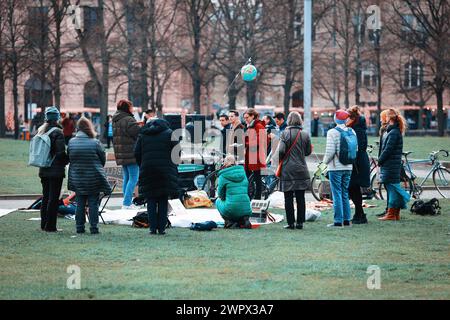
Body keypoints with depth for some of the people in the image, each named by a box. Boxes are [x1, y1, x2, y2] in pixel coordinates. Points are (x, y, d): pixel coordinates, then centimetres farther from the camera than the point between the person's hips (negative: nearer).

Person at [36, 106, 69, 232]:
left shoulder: (41, 131, 7)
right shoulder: (57, 133, -15)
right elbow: (61, 152, -18)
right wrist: (67, 160, -1)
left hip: (43, 170, 7)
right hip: (56, 171, -7)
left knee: (45, 197, 16)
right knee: (53, 198, -2)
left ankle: (44, 224, 21)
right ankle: (50, 226, -1)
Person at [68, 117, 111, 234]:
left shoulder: (71, 142, -4)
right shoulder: (95, 143, -12)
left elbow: (69, 158, 6)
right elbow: (103, 159, -2)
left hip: (77, 178, 3)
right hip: (94, 178, -3)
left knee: (80, 204, 11)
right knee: (93, 203, 3)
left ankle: (79, 227, 11)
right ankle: (94, 227, 1)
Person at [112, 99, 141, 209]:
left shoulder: (115, 121, 13)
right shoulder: (129, 120, -16)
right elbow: (139, 133, -18)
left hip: (121, 155, 9)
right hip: (131, 154, -9)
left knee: (126, 178, 16)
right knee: (133, 178, -5)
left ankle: (127, 202, 19)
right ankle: (127, 203, -10)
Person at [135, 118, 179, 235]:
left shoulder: (142, 135, 11)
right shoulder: (169, 133, 4)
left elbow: (137, 154, 6)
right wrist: (172, 166, 9)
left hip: (147, 170, 1)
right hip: (165, 171, -1)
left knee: (151, 201, 6)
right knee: (163, 201, 6)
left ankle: (153, 228, -1)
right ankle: (161, 228, 2)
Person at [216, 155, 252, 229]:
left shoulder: (223, 176, -4)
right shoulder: (242, 172, 11)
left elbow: (220, 195, 6)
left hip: (231, 210, -3)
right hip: (246, 210, 3)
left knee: (218, 201, 29)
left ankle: (228, 220, 7)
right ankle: (245, 219, 8)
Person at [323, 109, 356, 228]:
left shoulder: (332, 132, -12)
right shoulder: (352, 132, 5)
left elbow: (330, 151, -15)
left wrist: (326, 161, 2)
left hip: (335, 167, -6)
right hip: (348, 167, 6)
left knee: (337, 194, -3)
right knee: (345, 194, 14)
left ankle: (338, 221, -4)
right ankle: (347, 219, 16)